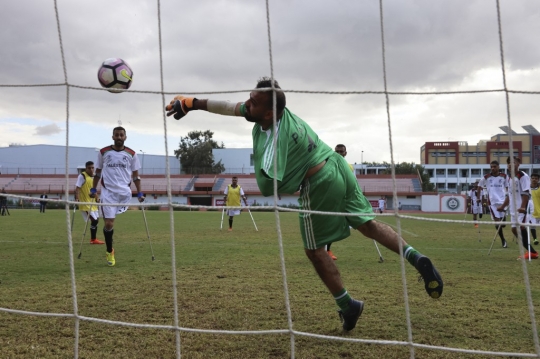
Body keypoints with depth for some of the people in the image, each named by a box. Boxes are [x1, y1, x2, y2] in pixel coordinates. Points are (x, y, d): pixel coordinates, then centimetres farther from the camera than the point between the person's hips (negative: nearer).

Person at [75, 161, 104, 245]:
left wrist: (97, 199, 20)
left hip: (92, 203, 9)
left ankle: (93, 239, 26)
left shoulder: (93, 177, 12)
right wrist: (77, 199, -28)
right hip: (85, 203, -9)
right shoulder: (82, 176, -11)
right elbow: (77, 188, -18)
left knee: (96, 220, 14)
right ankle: (93, 239, 0)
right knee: (94, 220, -12)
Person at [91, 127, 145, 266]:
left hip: (124, 192, 1)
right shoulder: (103, 152, 3)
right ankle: (110, 252, 12)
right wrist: (93, 189, 6)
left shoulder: (131, 154, 4)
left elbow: (136, 175, 9)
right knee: (109, 223, -5)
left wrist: (139, 193, 3)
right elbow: (98, 172, 13)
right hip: (108, 192, -1)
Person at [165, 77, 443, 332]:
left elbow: (266, 187, -31)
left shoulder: (275, 138, -25)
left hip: (319, 184, -9)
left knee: (314, 250, 8)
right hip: (337, 166, 9)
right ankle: (415, 257, 2)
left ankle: (347, 306, 15)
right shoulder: (274, 109, -1)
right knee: (367, 223, 17)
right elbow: (232, 107, 11)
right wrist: (194, 103, 11)